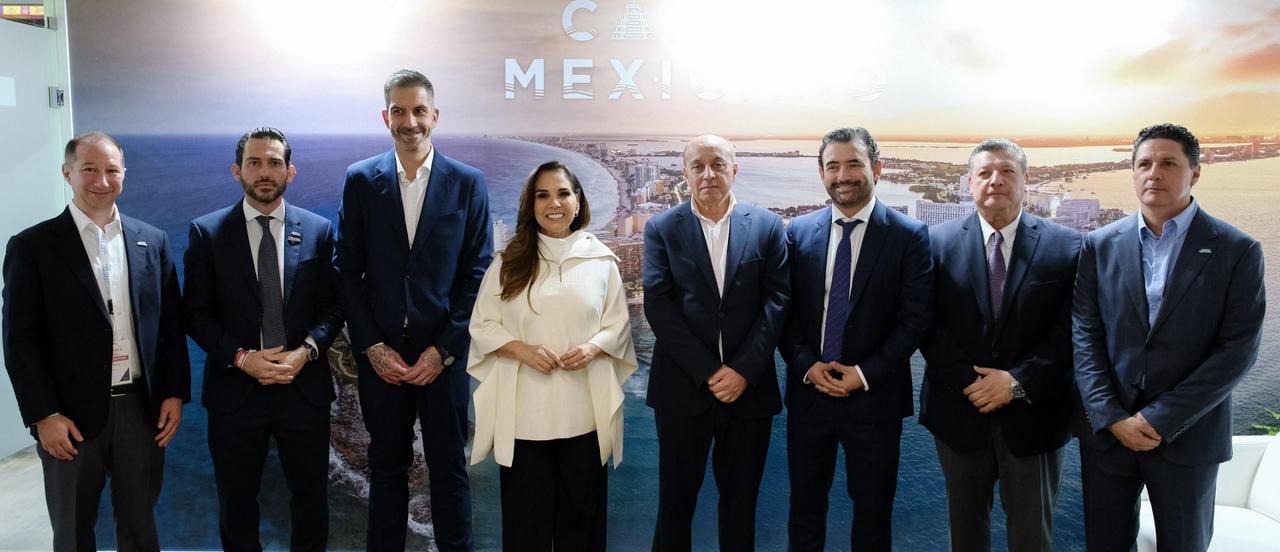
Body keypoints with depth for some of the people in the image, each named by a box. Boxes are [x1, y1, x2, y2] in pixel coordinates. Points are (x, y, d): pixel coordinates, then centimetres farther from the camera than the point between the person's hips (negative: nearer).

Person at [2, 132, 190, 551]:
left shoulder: (152, 241, 5)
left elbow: (170, 324, 8)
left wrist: (175, 392, 2)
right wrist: (43, 415, -11)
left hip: (142, 408, 3)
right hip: (70, 416, -2)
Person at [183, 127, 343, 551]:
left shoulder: (318, 230, 2)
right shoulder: (207, 232, -1)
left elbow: (332, 306, 2)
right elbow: (196, 313, -2)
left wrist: (305, 352, -14)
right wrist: (241, 357, -14)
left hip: (304, 386, 1)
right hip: (235, 389, 0)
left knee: (311, 497, 12)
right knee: (236, 502, 14)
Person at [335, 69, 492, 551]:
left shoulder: (468, 183, 0)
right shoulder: (360, 180, 3)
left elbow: (477, 273, -1)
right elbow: (348, 271, 3)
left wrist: (443, 350, -7)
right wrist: (372, 347, -5)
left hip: (443, 353, -1)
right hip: (380, 353, 1)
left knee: (449, 468, 6)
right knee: (387, 466, 12)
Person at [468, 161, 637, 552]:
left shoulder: (601, 259, 2)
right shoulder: (509, 262, 3)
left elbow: (619, 324, 7)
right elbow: (482, 326, 4)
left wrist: (593, 347, -13)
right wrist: (522, 349, -13)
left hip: (584, 410, 1)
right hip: (524, 412, 0)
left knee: (581, 511, 12)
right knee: (526, 514, 8)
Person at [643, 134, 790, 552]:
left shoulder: (767, 226, 4)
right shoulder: (662, 229, 1)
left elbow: (776, 301, -2)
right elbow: (658, 306, -6)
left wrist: (743, 370, -11)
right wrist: (708, 372, -13)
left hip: (749, 387, 1)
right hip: (683, 387, -1)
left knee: (741, 501, 12)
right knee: (676, 500, 9)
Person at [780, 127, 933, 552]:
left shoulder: (909, 236, -6)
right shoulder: (799, 231, 3)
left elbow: (915, 319, -8)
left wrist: (866, 373, -14)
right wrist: (807, 365, -10)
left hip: (874, 397, -2)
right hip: (808, 391, 2)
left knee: (873, 513, 13)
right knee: (805, 505, 15)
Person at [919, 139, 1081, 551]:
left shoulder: (1067, 246, -3)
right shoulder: (939, 242, -2)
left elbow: (1070, 331, -7)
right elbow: (929, 326, -6)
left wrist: (1019, 381, -17)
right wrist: (968, 380, -16)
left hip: (1033, 414, -1)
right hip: (959, 410, 1)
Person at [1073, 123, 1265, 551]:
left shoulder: (1238, 251, -4)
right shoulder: (1101, 245, 2)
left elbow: (1238, 349, -10)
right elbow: (1084, 336, -1)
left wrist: (1160, 419, -14)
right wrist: (1112, 418, -11)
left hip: (1187, 434, -1)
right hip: (1106, 430, 2)